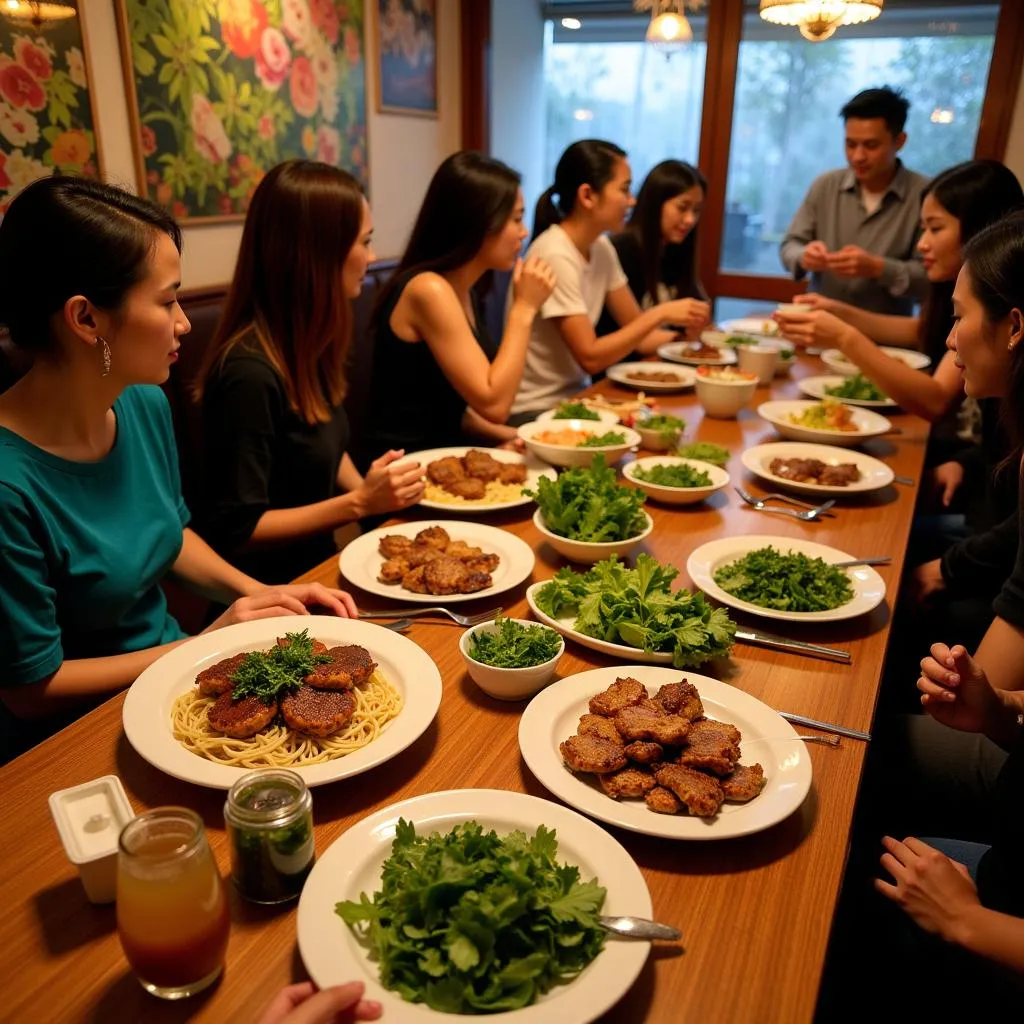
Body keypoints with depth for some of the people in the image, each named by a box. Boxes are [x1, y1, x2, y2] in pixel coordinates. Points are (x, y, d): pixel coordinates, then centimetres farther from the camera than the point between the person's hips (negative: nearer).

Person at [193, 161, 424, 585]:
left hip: (319, 561, 8)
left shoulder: (308, 340, 2)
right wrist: (359, 503, -20)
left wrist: (370, 493, -1)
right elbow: (237, 529, -17)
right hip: (272, 592, -7)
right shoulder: (251, 372, -23)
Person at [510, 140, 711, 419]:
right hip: (538, 408, -7)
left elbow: (638, 334, 7)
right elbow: (589, 357, -21)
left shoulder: (601, 248, 4)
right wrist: (661, 313, -20)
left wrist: (689, 334, -8)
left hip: (576, 393, 7)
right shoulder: (555, 256, -20)